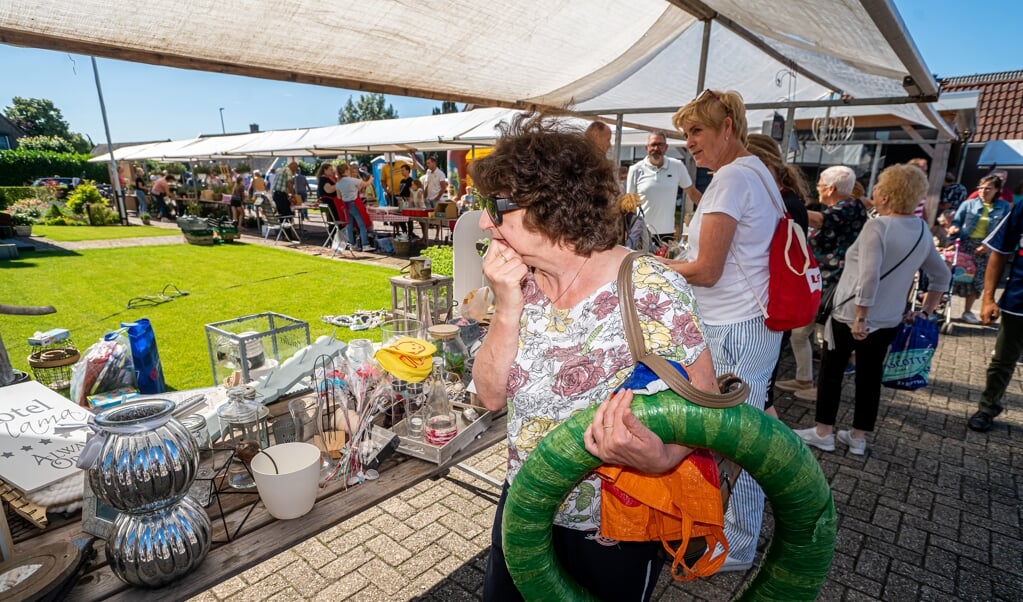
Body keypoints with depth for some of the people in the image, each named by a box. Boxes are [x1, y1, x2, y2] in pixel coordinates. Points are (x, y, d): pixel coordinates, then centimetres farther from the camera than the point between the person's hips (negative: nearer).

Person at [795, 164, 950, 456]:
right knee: (870, 376, 15)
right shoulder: (922, 230, 6)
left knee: (831, 372, 9)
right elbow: (942, 276, 14)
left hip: (851, 316, -6)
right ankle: (858, 437, 25)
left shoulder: (877, 226, -18)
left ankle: (823, 432, 18)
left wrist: (860, 317, -23)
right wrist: (925, 312, 17)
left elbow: (869, 276, -28)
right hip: (889, 320, 7)